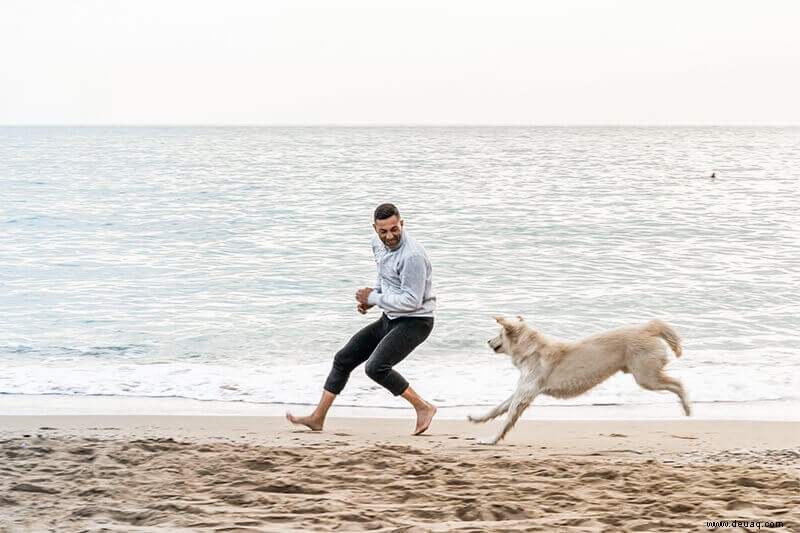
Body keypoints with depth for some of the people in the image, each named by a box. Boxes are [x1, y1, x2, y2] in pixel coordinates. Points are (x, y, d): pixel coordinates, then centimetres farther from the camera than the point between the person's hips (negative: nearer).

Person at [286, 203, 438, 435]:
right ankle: (317, 418, 20)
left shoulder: (413, 255, -26)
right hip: (390, 319, 9)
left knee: (375, 367, -25)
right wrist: (370, 298, 6)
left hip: (415, 322, -9)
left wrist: (373, 298, -16)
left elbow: (411, 301, -26)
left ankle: (423, 408, -9)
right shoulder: (378, 243, 2)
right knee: (344, 359, 9)